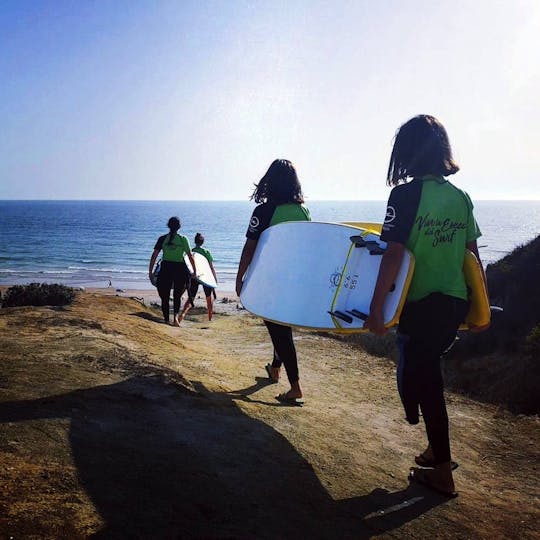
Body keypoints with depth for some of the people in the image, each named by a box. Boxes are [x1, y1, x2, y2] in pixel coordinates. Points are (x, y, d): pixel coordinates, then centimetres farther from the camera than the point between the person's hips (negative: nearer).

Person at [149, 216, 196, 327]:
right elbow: (190, 257, 0)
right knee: (177, 296, 13)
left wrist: (150, 272, 6)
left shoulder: (162, 239, 3)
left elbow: (154, 256, 1)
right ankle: (176, 316, -11)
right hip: (180, 268, 0)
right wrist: (194, 272, 8)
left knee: (165, 297, 12)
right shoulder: (183, 239, 0)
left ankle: (166, 320, 11)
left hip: (165, 268, 0)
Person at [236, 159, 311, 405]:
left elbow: (250, 248, -12)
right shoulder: (304, 211, 2)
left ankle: (295, 387, -3)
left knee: (279, 330, 0)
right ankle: (275, 368, 41)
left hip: (269, 281, -5)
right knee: (283, 326, 22)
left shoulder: (263, 211, -12)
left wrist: (239, 278, -3)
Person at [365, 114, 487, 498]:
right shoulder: (462, 197, 6)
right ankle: (437, 450, 35)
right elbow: (473, 257, 9)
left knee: (422, 380, 7)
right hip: (456, 303, 6)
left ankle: (443, 474, 18)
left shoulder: (406, 194, -12)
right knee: (427, 372, 22)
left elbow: (394, 254, -18)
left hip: (422, 306, -6)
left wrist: (376, 308, -16)